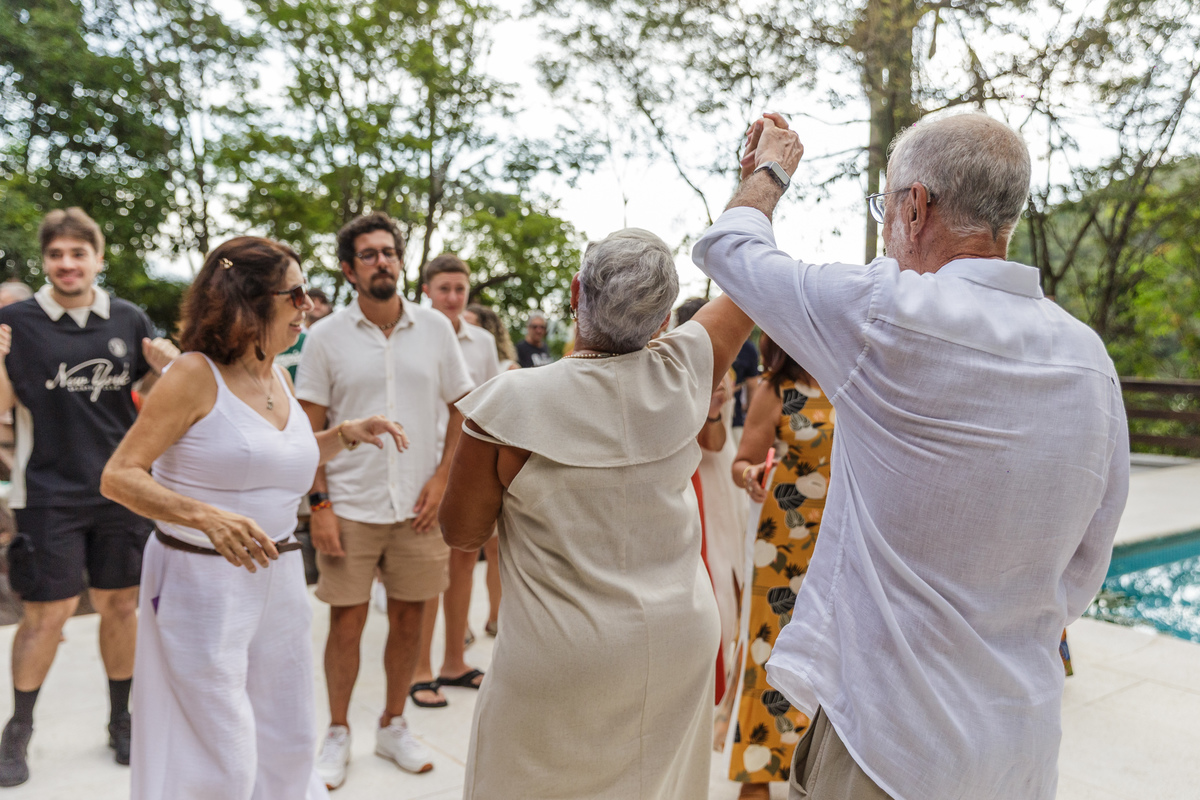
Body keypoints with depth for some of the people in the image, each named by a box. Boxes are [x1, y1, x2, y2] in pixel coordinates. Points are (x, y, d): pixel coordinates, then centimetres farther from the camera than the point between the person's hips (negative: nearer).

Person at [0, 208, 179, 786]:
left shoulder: (129, 321, 4)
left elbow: (154, 396, 12)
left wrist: (163, 367, -10)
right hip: (49, 493, -2)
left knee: (120, 606, 11)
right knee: (46, 614, 0)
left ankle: (121, 721, 28)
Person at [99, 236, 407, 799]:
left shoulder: (279, 378, 7)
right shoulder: (197, 374, -14)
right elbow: (118, 477, -17)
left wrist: (344, 435, 9)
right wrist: (207, 516, -32)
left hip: (278, 577, 7)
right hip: (202, 578, -7)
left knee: (288, 745, 18)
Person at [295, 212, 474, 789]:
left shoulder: (436, 328, 2)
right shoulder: (326, 337, -2)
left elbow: (463, 409, 7)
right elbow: (310, 429, 0)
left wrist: (442, 478, -4)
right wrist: (319, 504, -7)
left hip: (418, 505, 2)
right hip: (349, 506, -1)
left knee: (408, 619, 12)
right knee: (346, 623, 6)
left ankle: (393, 726, 32)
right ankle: (337, 734, 27)